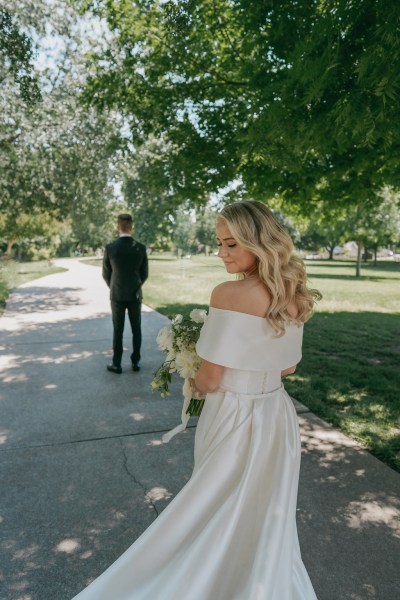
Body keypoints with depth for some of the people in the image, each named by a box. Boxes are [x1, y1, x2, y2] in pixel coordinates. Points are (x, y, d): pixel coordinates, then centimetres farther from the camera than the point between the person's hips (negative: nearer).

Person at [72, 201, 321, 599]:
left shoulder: (228, 294, -23)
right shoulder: (294, 297, -2)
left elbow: (209, 378, -19)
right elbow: (288, 367, 7)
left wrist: (194, 383, 2)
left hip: (235, 418, -6)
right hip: (277, 417, 7)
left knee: (222, 519, 19)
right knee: (266, 521, 26)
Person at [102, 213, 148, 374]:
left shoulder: (110, 247, -10)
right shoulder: (141, 248, -7)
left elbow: (106, 274, -1)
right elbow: (145, 274, 1)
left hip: (117, 295, -1)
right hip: (135, 295, 1)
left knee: (118, 330, 6)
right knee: (136, 329, 10)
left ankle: (116, 364, 12)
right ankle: (136, 362, 16)